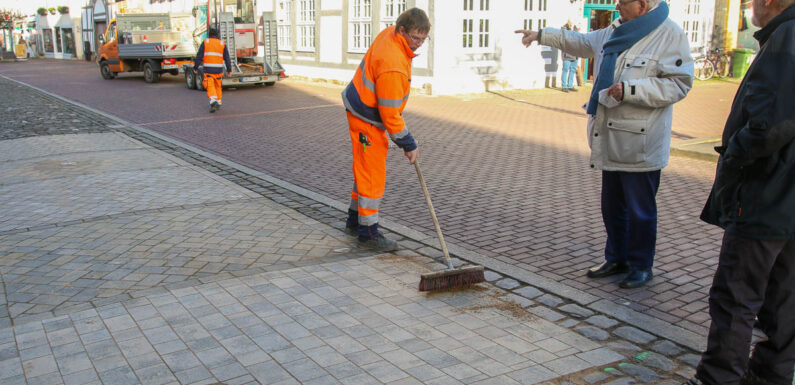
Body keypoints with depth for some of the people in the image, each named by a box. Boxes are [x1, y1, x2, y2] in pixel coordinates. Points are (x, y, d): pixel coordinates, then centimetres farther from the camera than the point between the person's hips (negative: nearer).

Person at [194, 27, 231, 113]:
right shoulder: (222, 44, 6)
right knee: (217, 86, 15)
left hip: (208, 69, -2)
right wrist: (229, 70, 6)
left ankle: (213, 101, -22)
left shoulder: (205, 42, 2)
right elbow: (227, 58, 3)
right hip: (218, 69, 2)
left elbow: (199, 56, -1)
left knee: (210, 86, -2)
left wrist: (196, 67, 5)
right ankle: (218, 103, 19)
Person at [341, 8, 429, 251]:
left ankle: (354, 221, 32)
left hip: (364, 108, 10)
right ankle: (368, 233, 7)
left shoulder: (391, 33, -3)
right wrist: (408, 145, -17)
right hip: (367, 119, -10)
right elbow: (390, 113, -26)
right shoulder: (392, 65, -32)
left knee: (365, 169, 19)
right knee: (372, 175, -3)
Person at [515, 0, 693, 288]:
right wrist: (541, 35, 27)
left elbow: (679, 84, -17)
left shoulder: (670, 36, -12)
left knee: (640, 209, 2)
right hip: (611, 141, 8)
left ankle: (641, 267, 18)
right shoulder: (615, 32, 13)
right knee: (612, 205, 17)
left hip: (640, 145, -8)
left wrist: (631, 90, -23)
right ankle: (617, 259, 32)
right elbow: (581, 42, 28)